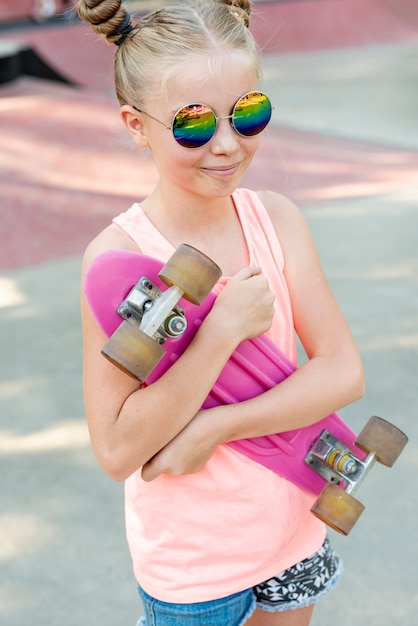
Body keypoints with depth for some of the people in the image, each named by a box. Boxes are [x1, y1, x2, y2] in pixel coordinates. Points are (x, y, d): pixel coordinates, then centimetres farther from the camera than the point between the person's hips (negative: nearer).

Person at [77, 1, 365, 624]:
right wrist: (225, 329, -28)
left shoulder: (277, 219, -8)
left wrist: (214, 428, -21)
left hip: (292, 523, 4)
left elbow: (343, 372, -11)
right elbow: (118, 450, -23)